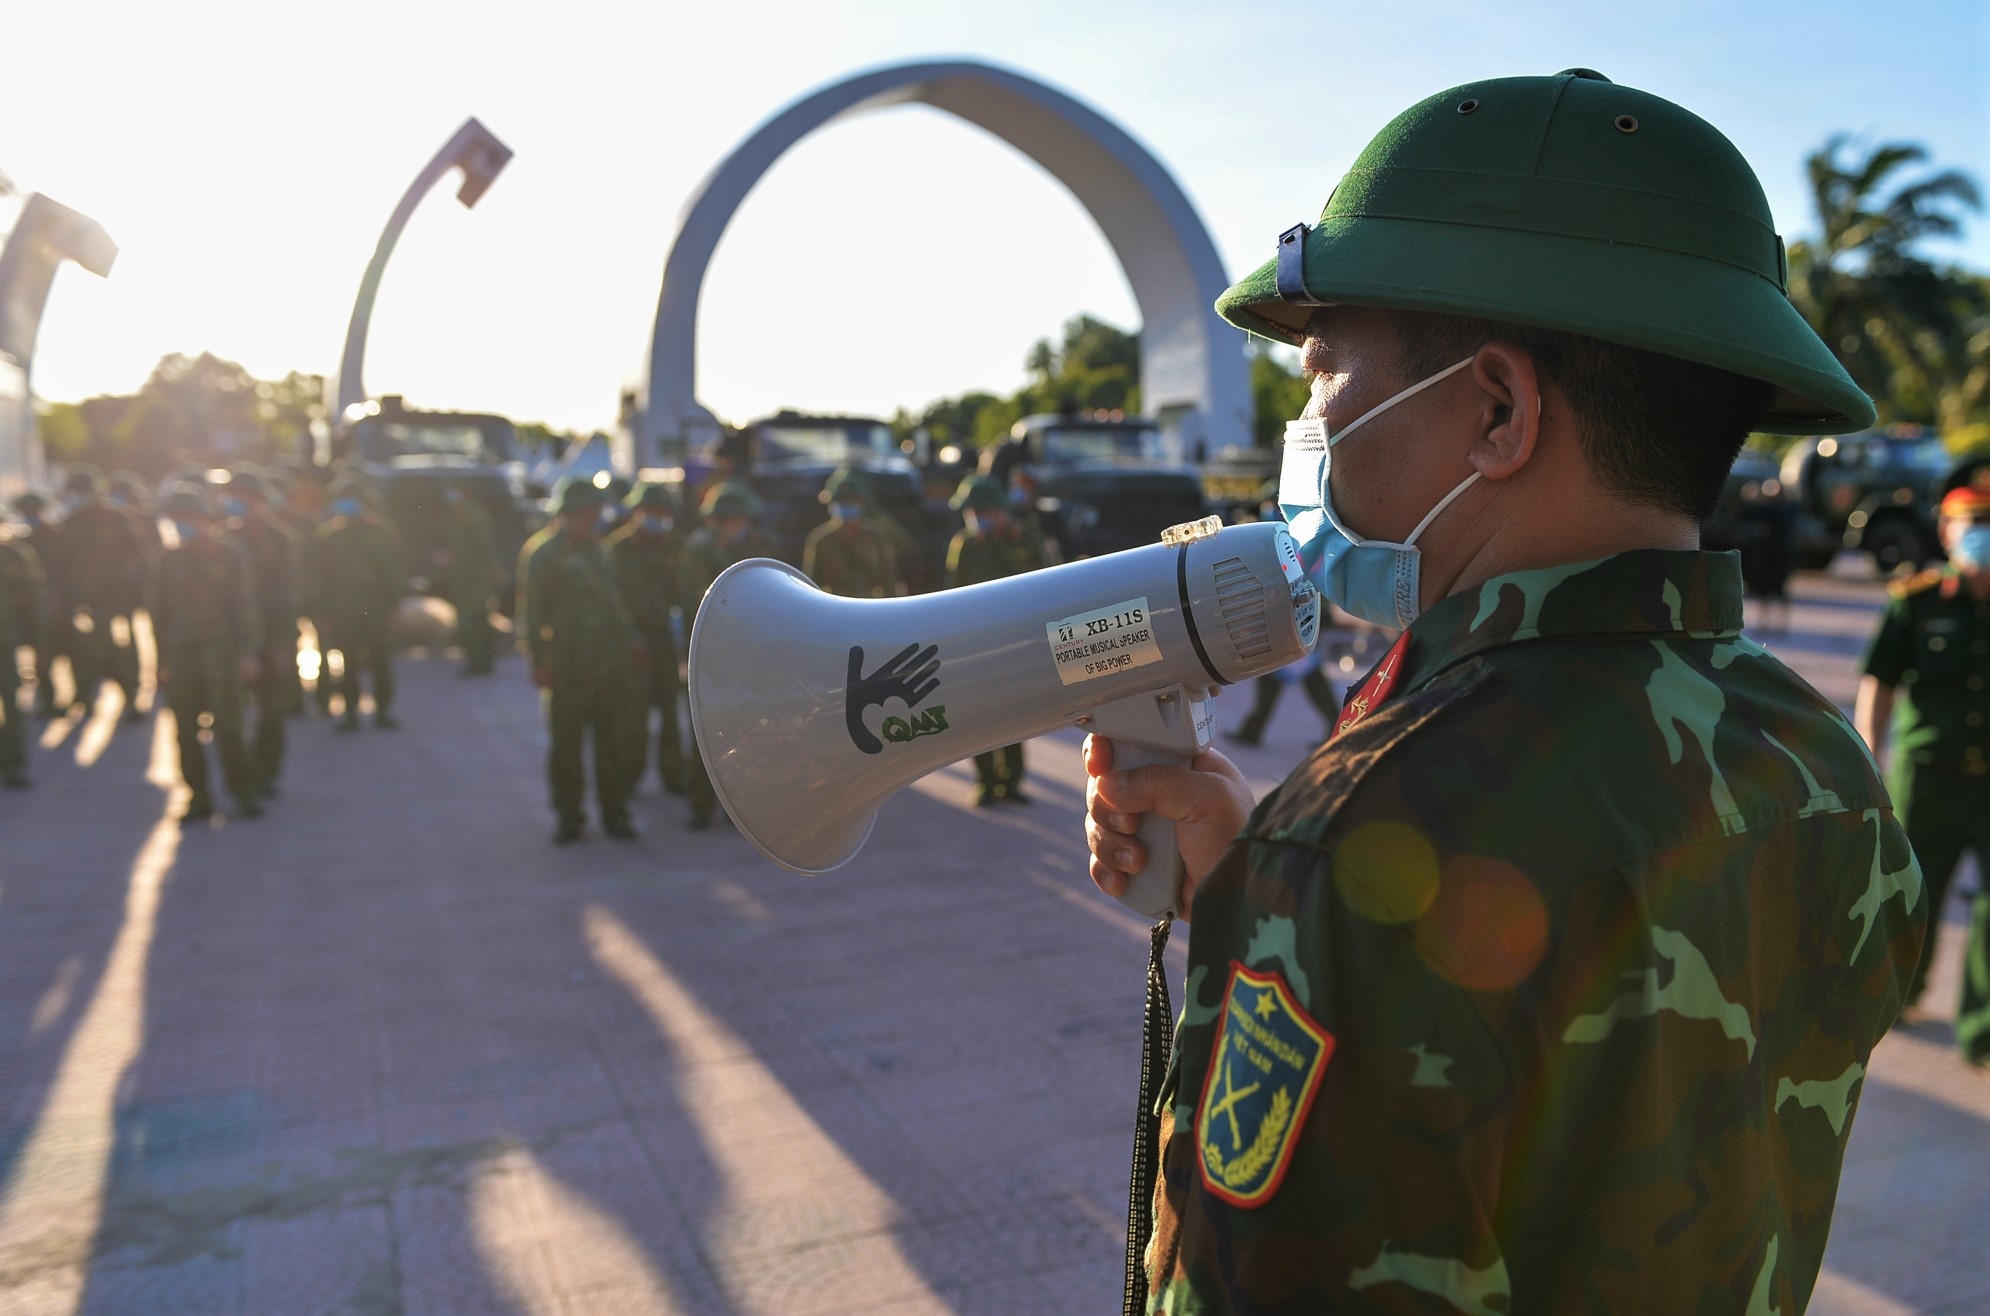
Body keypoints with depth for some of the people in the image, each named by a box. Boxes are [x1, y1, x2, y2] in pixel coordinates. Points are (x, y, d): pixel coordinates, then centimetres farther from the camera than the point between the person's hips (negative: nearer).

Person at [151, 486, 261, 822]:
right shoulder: (168, 560, 12)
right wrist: (162, 661, 12)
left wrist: (247, 652, -6)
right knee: (185, 731, 1)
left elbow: (245, 605, 1)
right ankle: (198, 798, 10)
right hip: (181, 655, 4)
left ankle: (244, 794, 3)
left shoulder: (230, 553, 3)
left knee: (226, 727, -8)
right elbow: (159, 612, 16)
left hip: (221, 652, -3)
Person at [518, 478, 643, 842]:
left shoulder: (598, 552, 16)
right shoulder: (543, 556, -3)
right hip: (568, 668, -5)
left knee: (614, 742, 6)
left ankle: (615, 814, 16)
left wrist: (632, 641, 14)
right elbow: (532, 613, -5)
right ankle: (568, 816, 15)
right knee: (566, 743, 3)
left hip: (611, 665, 5)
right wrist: (538, 660, -11)